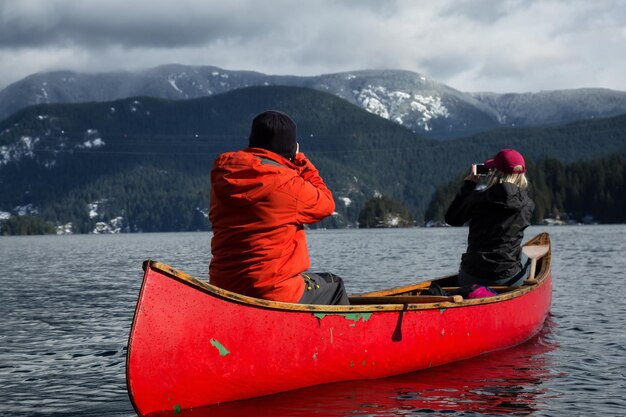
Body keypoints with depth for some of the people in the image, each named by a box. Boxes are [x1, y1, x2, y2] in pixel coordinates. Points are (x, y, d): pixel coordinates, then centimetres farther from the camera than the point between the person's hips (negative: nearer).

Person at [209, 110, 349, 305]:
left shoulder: (220, 174, 2)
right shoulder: (288, 184, -15)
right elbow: (326, 204, 2)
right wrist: (300, 160, 10)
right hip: (274, 293, -7)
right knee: (335, 287, 21)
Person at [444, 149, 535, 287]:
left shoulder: (477, 198, -8)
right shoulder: (527, 204, -5)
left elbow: (451, 219, 8)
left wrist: (467, 185, 15)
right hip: (508, 279, 0)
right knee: (525, 259, 34)